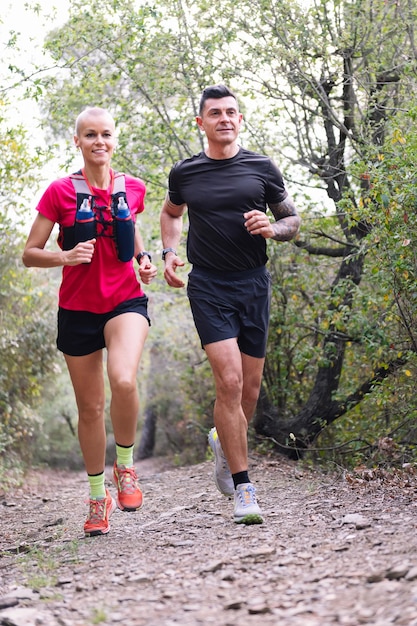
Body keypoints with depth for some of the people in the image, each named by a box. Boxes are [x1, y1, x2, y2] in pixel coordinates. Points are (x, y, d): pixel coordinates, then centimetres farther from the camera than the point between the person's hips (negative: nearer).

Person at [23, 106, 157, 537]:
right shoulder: (60, 192, -3)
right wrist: (66, 256, -20)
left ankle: (125, 465, -2)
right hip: (78, 308, 0)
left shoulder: (132, 188, 4)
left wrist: (143, 257, 5)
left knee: (124, 381, -28)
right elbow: (30, 254, -1)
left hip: (125, 301, 0)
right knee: (90, 408, 6)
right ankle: (98, 497, 26)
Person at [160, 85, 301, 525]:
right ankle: (242, 489, -9)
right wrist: (169, 252, 8)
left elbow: (292, 220, 12)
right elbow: (171, 212, 25)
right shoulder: (184, 173, 5)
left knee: (250, 388, 8)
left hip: (254, 283, 2)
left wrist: (272, 228, -10)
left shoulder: (262, 169, 4)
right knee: (229, 381, -15)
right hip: (208, 286, -2)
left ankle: (223, 442, 41)